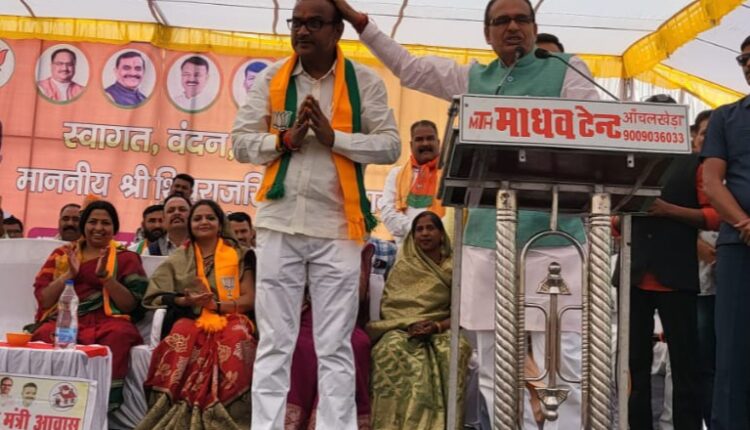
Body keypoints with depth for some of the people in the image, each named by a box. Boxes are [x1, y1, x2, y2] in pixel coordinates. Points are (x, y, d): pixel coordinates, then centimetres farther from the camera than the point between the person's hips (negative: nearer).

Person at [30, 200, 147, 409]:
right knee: (48, 335, -34)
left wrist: (105, 276, -11)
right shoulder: (61, 254, 18)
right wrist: (69, 274, -6)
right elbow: (43, 300, 7)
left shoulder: (126, 258, 12)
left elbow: (130, 306, 1)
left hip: (106, 321, -1)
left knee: (119, 334, -36)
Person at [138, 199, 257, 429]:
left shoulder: (239, 256, 14)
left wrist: (216, 305, -13)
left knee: (236, 339, -37)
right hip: (191, 320, 1)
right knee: (182, 339, -36)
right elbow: (156, 296, 10)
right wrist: (186, 300, -11)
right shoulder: (178, 259, 19)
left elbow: (249, 299, 5)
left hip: (228, 320, -1)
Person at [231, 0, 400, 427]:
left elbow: (390, 146, -3)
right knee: (274, 343, 6)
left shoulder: (365, 81, 2)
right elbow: (241, 143, 6)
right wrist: (284, 140, -11)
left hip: (337, 227, -2)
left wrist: (333, 137, -14)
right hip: (280, 223, 2)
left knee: (335, 347, 4)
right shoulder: (271, 79, 8)